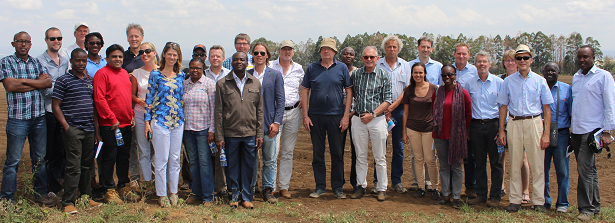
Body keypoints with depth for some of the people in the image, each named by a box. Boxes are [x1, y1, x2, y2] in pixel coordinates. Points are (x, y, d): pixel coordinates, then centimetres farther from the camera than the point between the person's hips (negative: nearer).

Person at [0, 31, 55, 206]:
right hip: (17, 118, -4)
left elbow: (48, 82, -2)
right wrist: (37, 82, -8)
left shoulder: (36, 63, 13)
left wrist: (23, 80, -11)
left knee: (40, 158, 11)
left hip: (39, 118, 4)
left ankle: (41, 193, 22)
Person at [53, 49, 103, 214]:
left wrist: (96, 130, 15)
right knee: (74, 166, -8)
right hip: (73, 129, -6)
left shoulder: (89, 81, 14)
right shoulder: (63, 81, -2)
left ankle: (86, 197, 23)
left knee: (87, 165, 12)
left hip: (89, 130, 6)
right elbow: (56, 107, -4)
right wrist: (66, 127, -11)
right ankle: (68, 203, -1)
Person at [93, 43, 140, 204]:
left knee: (124, 157, 13)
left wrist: (131, 115, 12)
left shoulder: (125, 73, 15)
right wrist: (112, 119, -16)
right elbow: (99, 99, -14)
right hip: (109, 125, -7)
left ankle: (123, 187, 23)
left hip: (126, 124, 7)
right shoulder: (102, 73, -7)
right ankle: (109, 191, 9)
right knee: (109, 157, 0)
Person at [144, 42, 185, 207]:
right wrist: (147, 122, -5)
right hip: (160, 120, -4)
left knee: (175, 158, 9)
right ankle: (161, 194, 10)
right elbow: (149, 98, -1)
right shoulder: (155, 74, -1)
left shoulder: (181, 75, 9)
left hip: (177, 121, 4)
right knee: (162, 159, 0)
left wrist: (183, 117, 11)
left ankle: (174, 192, 19)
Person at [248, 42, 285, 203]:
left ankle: (268, 190, 14)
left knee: (270, 159, 4)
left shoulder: (275, 75, 4)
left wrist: (276, 122, -7)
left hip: (269, 124, -1)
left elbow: (280, 101, 1)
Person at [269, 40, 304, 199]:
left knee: (288, 152, 6)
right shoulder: (270, 67, 2)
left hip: (293, 112, 3)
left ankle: (284, 187, 13)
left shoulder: (298, 69, 10)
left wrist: (303, 99, 9)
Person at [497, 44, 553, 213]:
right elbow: (503, 106, 10)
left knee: (537, 164, -1)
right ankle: (515, 200, 13)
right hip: (514, 123, 1)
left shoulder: (540, 81, 5)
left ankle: (538, 201, 9)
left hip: (534, 123, -1)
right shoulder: (508, 81, 8)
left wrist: (546, 133, -4)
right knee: (515, 164, 5)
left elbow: (547, 108, 4)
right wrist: (501, 131, 3)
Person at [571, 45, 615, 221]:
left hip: (592, 131, -6)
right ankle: (595, 206, 21)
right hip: (576, 131, 6)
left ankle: (587, 209, -2)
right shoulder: (576, 77, 15)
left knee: (585, 169, -10)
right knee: (589, 170, 12)